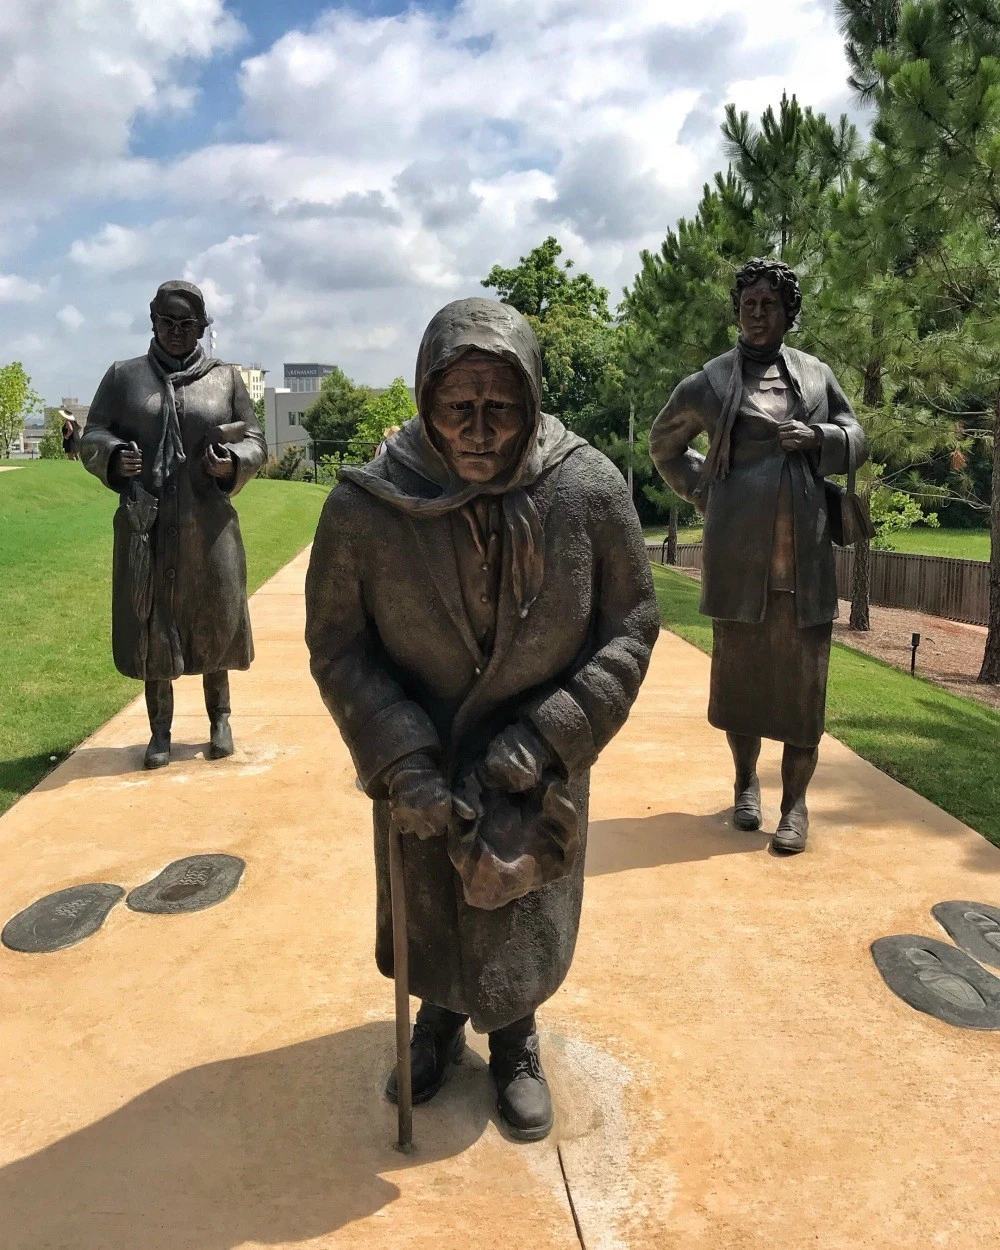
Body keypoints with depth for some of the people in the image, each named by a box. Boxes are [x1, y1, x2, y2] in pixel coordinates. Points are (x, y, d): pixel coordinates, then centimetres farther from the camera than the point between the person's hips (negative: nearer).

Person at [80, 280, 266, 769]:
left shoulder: (226, 377, 7)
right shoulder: (123, 376, 8)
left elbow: (255, 441, 9)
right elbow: (91, 437, 9)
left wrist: (232, 463, -13)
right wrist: (114, 456, -13)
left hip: (208, 526, 0)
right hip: (145, 527, 0)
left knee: (214, 622, 8)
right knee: (151, 626, 4)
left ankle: (220, 719, 27)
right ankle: (160, 730, 18)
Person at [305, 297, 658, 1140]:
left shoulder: (590, 493, -22)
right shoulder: (366, 509, -23)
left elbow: (630, 627, -11)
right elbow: (338, 645, -11)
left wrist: (550, 737, -19)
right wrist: (400, 761, -21)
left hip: (539, 768, 0)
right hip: (421, 767, 1)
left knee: (525, 916, 18)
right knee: (427, 910, 21)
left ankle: (516, 1044, 49)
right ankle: (441, 1021, 55)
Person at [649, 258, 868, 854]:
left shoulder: (816, 373, 12)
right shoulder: (708, 384, 5)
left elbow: (858, 440, 16)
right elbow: (664, 445, 19)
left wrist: (818, 436, -6)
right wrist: (705, 493, 8)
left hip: (806, 549, 2)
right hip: (738, 551, -1)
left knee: (803, 674, 0)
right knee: (740, 667, 6)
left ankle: (796, 802, 9)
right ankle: (747, 783, 25)